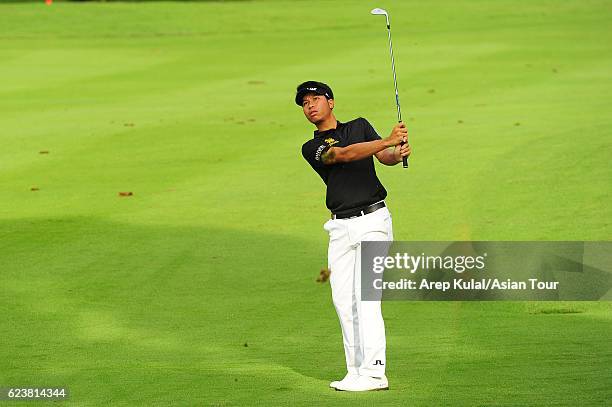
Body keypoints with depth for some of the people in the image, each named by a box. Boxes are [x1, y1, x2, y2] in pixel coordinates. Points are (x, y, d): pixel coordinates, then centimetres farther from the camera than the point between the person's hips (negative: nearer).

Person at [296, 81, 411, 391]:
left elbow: (386, 157, -4)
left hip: (373, 220, -3)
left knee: (366, 296, -12)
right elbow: (343, 155, -13)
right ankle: (356, 372, 7)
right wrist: (388, 141, -27)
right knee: (343, 299, 1)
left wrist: (399, 152, -29)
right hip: (341, 228, 3)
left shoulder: (360, 126, 10)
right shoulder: (311, 148, 6)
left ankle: (374, 373, -16)